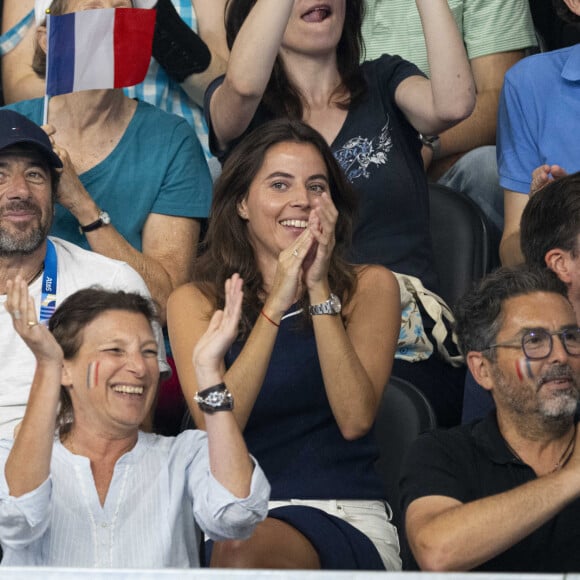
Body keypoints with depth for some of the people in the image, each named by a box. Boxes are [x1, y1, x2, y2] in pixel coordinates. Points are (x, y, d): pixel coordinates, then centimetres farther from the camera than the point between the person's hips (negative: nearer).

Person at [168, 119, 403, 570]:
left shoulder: (369, 287, 9)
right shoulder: (195, 303, 10)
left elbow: (356, 419, -6)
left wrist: (319, 290, -10)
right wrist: (276, 304, -13)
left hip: (346, 516, -1)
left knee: (245, 552, -34)